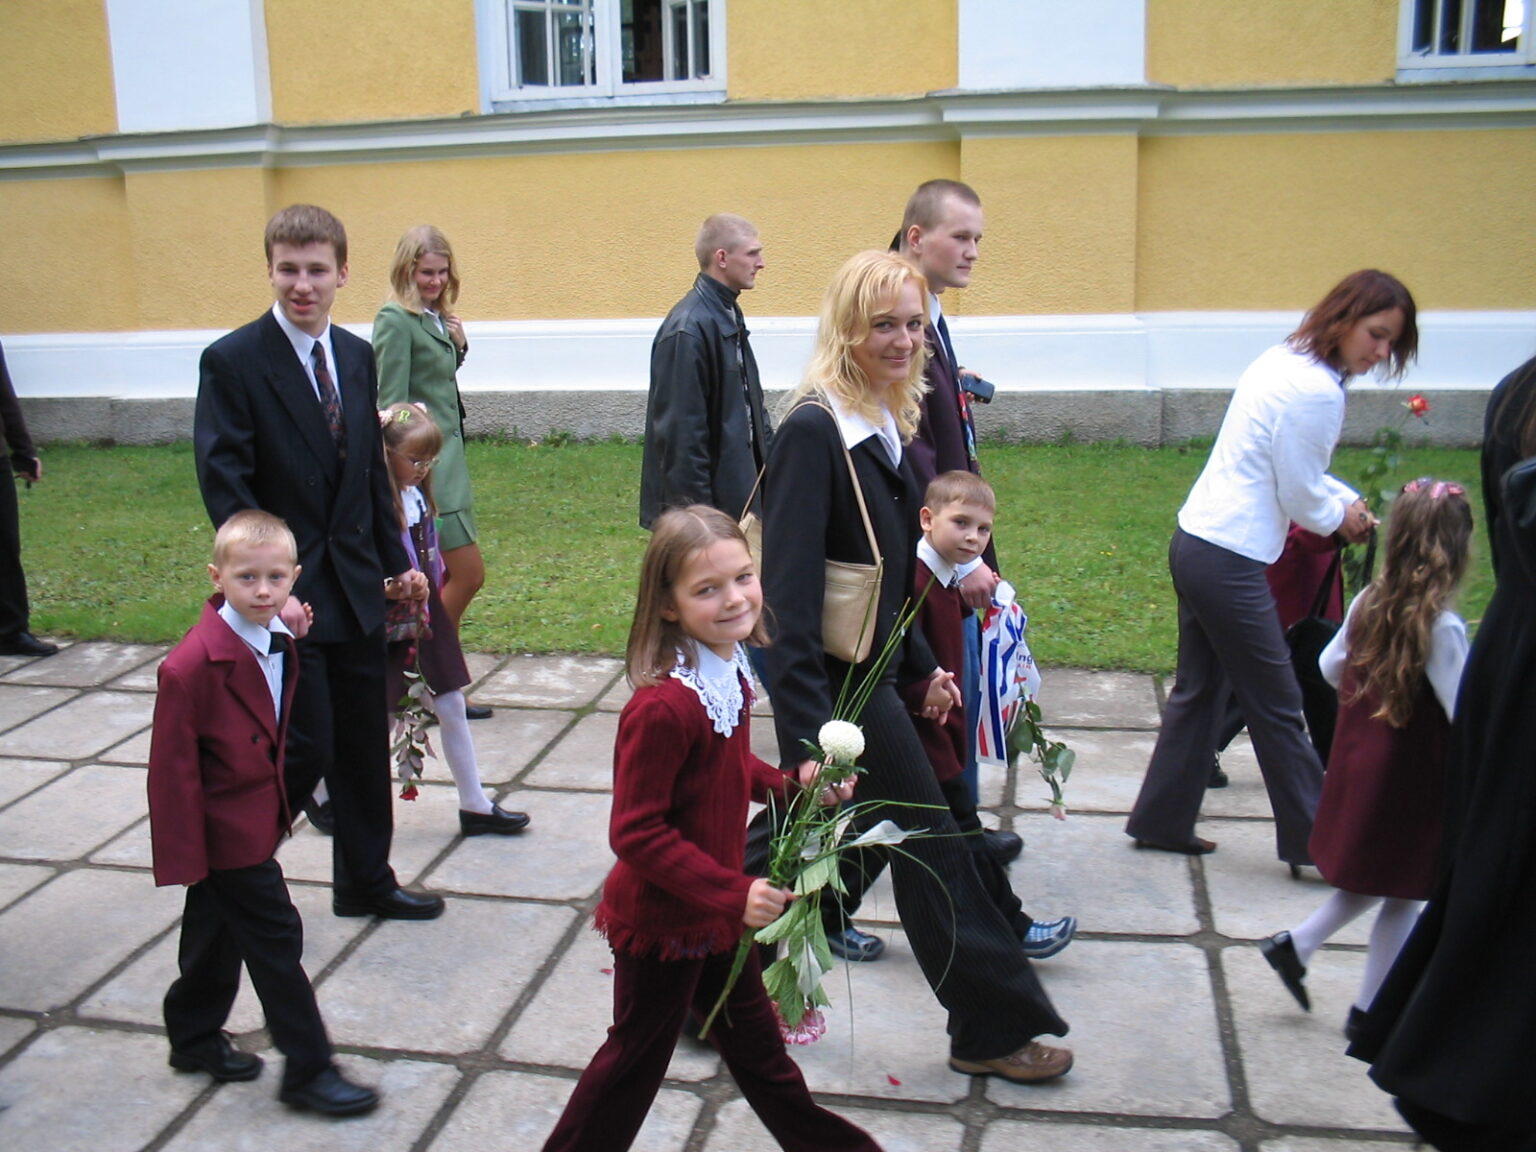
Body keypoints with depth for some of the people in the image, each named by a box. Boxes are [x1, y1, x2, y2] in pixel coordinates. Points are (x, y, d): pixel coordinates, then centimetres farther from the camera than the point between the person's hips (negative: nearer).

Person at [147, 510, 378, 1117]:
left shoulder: (278, 640, -1)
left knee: (218, 930, 23)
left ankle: (194, 1038, 42)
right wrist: (184, 854, -18)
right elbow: (173, 766, -22)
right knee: (275, 939, -1)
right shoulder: (192, 664, -27)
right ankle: (307, 1070, 12)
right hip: (227, 831, -8)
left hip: (257, 814, 8)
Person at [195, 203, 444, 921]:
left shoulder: (357, 356, 9)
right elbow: (224, 486, -15)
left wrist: (396, 562, 12)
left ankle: (365, 881, 31)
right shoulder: (233, 361, -10)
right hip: (288, 592, -6)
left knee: (364, 744, 14)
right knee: (304, 749, -3)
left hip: (356, 588, 6)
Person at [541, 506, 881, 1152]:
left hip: (717, 910, 9)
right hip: (660, 921, -8)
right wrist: (732, 893, -29)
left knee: (753, 1039, 27)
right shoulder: (661, 708, -32)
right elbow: (635, 833, -28)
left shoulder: (731, 673, -3)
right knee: (636, 1058, 14)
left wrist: (790, 784, -3)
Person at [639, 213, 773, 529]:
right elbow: (681, 431, -22)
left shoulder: (728, 314, 9)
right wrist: (695, 511, -20)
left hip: (736, 487, 9)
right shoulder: (688, 329, -21)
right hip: (708, 501, -9)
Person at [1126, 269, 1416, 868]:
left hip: (1195, 542, 10)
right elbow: (1302, 497, -11)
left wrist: (1347, 502, 9)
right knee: (1277, 707, 3)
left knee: (1199, 690, 18)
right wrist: (1342, 516, 9)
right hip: (1229, 563, -10)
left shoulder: (1284, 360, 11)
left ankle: (1162, 821, 28)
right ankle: (1315, 842, 16)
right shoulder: (1317, 391, -18)